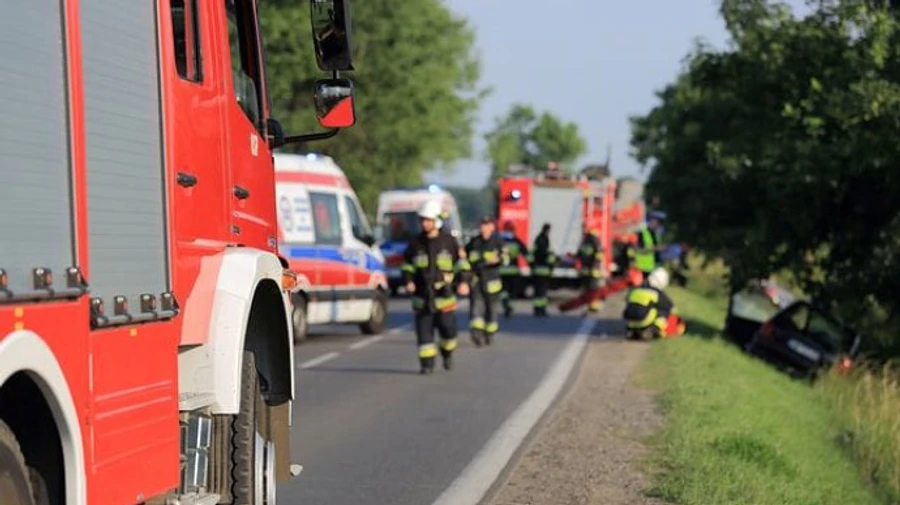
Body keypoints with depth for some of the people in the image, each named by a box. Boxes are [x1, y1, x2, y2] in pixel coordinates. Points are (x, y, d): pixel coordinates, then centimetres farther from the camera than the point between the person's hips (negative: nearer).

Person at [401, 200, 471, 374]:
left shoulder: (449, 242, 1)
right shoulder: (416, 242, 6)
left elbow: (461, 262, 6)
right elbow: (407, 264, 15)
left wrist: (463, 281, -9)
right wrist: (409, 281, -2)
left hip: (444, 294, -1)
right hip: (422, 296, 1)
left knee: (448, 328, -2)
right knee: (424, 330, -3)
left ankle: (447, 354, 27)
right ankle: (427, 364, 2)